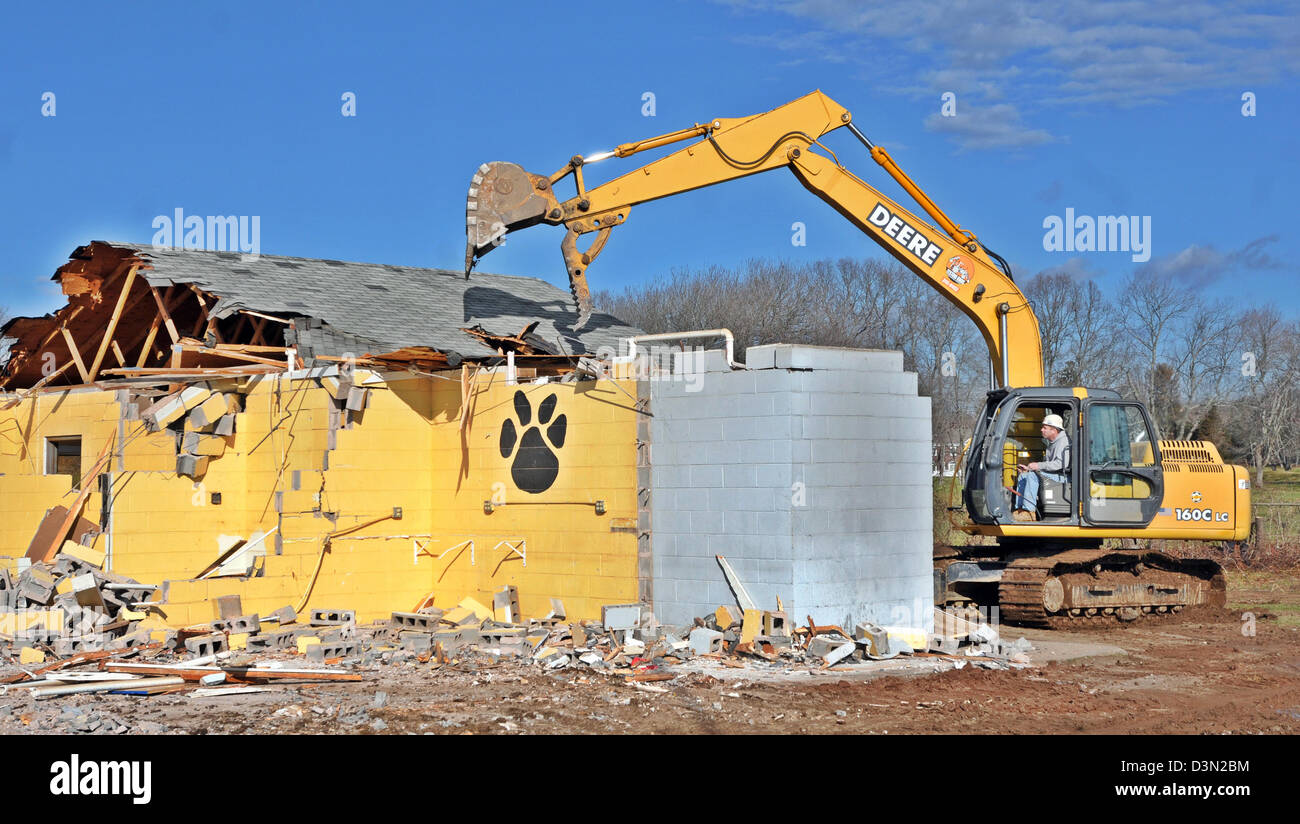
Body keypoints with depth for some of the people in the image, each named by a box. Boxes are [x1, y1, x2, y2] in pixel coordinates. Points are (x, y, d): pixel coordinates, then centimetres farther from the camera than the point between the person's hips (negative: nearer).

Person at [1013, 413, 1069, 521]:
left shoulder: (1063, 441, -15)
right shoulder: (1052, 442, 19)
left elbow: (1061, 464, -26)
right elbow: (1047, 462, 25)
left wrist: (1038, 466, -23)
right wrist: (1029, 467, 12)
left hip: (1062, 476, -11)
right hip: (1052, 475, 11)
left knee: (1032, 475, -28)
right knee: (1022, 476, 6)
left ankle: (1030, 512, -30)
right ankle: (1020, 509, 1)